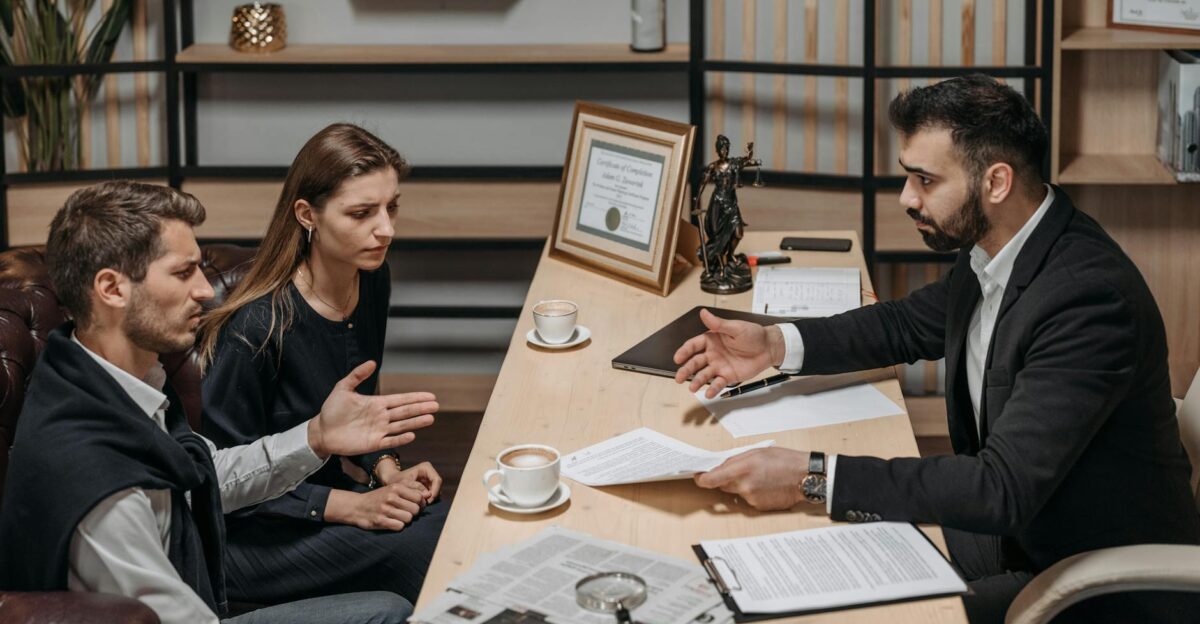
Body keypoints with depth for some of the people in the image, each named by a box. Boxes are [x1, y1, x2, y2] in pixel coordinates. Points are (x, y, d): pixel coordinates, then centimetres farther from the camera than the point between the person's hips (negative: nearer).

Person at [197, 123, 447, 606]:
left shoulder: (372, 282, -1)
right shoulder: (256, 327, -24)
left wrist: (387, 471, -2)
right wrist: (350, 506, -22)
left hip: (326, 490, 7)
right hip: (244, 529, -7)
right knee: (423, 548, -27)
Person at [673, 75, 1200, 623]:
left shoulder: (1089, 295, -29)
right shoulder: (990, 253, -2)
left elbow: (1004, 490, -33)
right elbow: (909, 324, 18)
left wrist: (814, 476, -34)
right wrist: (776, 345, 1)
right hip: (1012, 525, 8)